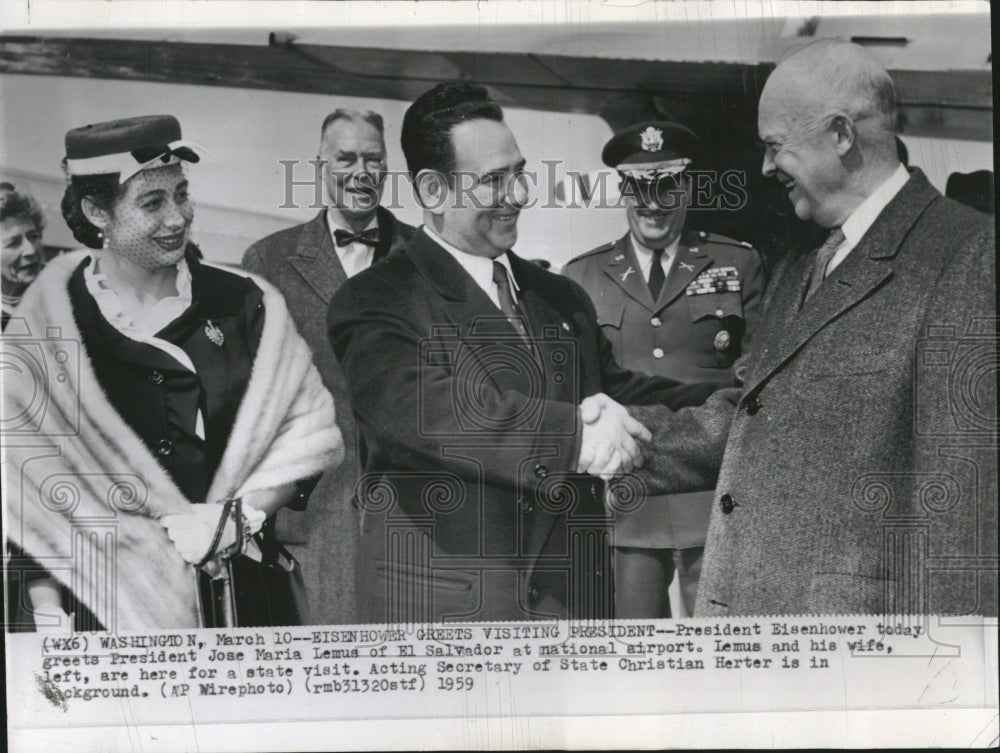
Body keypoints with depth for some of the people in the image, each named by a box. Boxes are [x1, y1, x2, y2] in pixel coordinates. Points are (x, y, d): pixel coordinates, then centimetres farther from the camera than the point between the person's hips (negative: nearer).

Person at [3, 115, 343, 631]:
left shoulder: (244, 306, 2)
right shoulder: (43, 328, -1)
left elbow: (306, 433, 2)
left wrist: (239, 516, -11)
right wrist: (49, 616, -6)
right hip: (107, 602, -1)